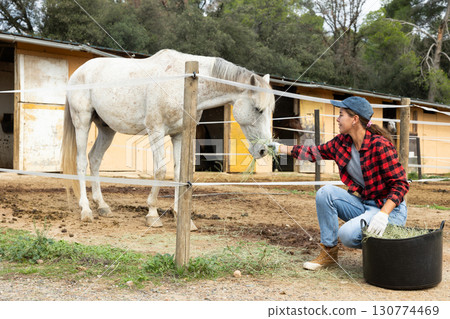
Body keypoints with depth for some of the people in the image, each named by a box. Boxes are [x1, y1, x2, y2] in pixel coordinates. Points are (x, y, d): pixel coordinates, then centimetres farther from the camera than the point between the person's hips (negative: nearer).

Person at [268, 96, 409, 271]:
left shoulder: (380, 145, -21)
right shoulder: (342, 141, 1)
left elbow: (400, 184, -21)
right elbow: (317, 152, 16)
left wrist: (383, 214, -33)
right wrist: (282, 148, 17)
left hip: (390, 209, -7)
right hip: (364, 203, 7)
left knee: (347, 234, -28)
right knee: (326, 192, -12)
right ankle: (329, 252, -2)